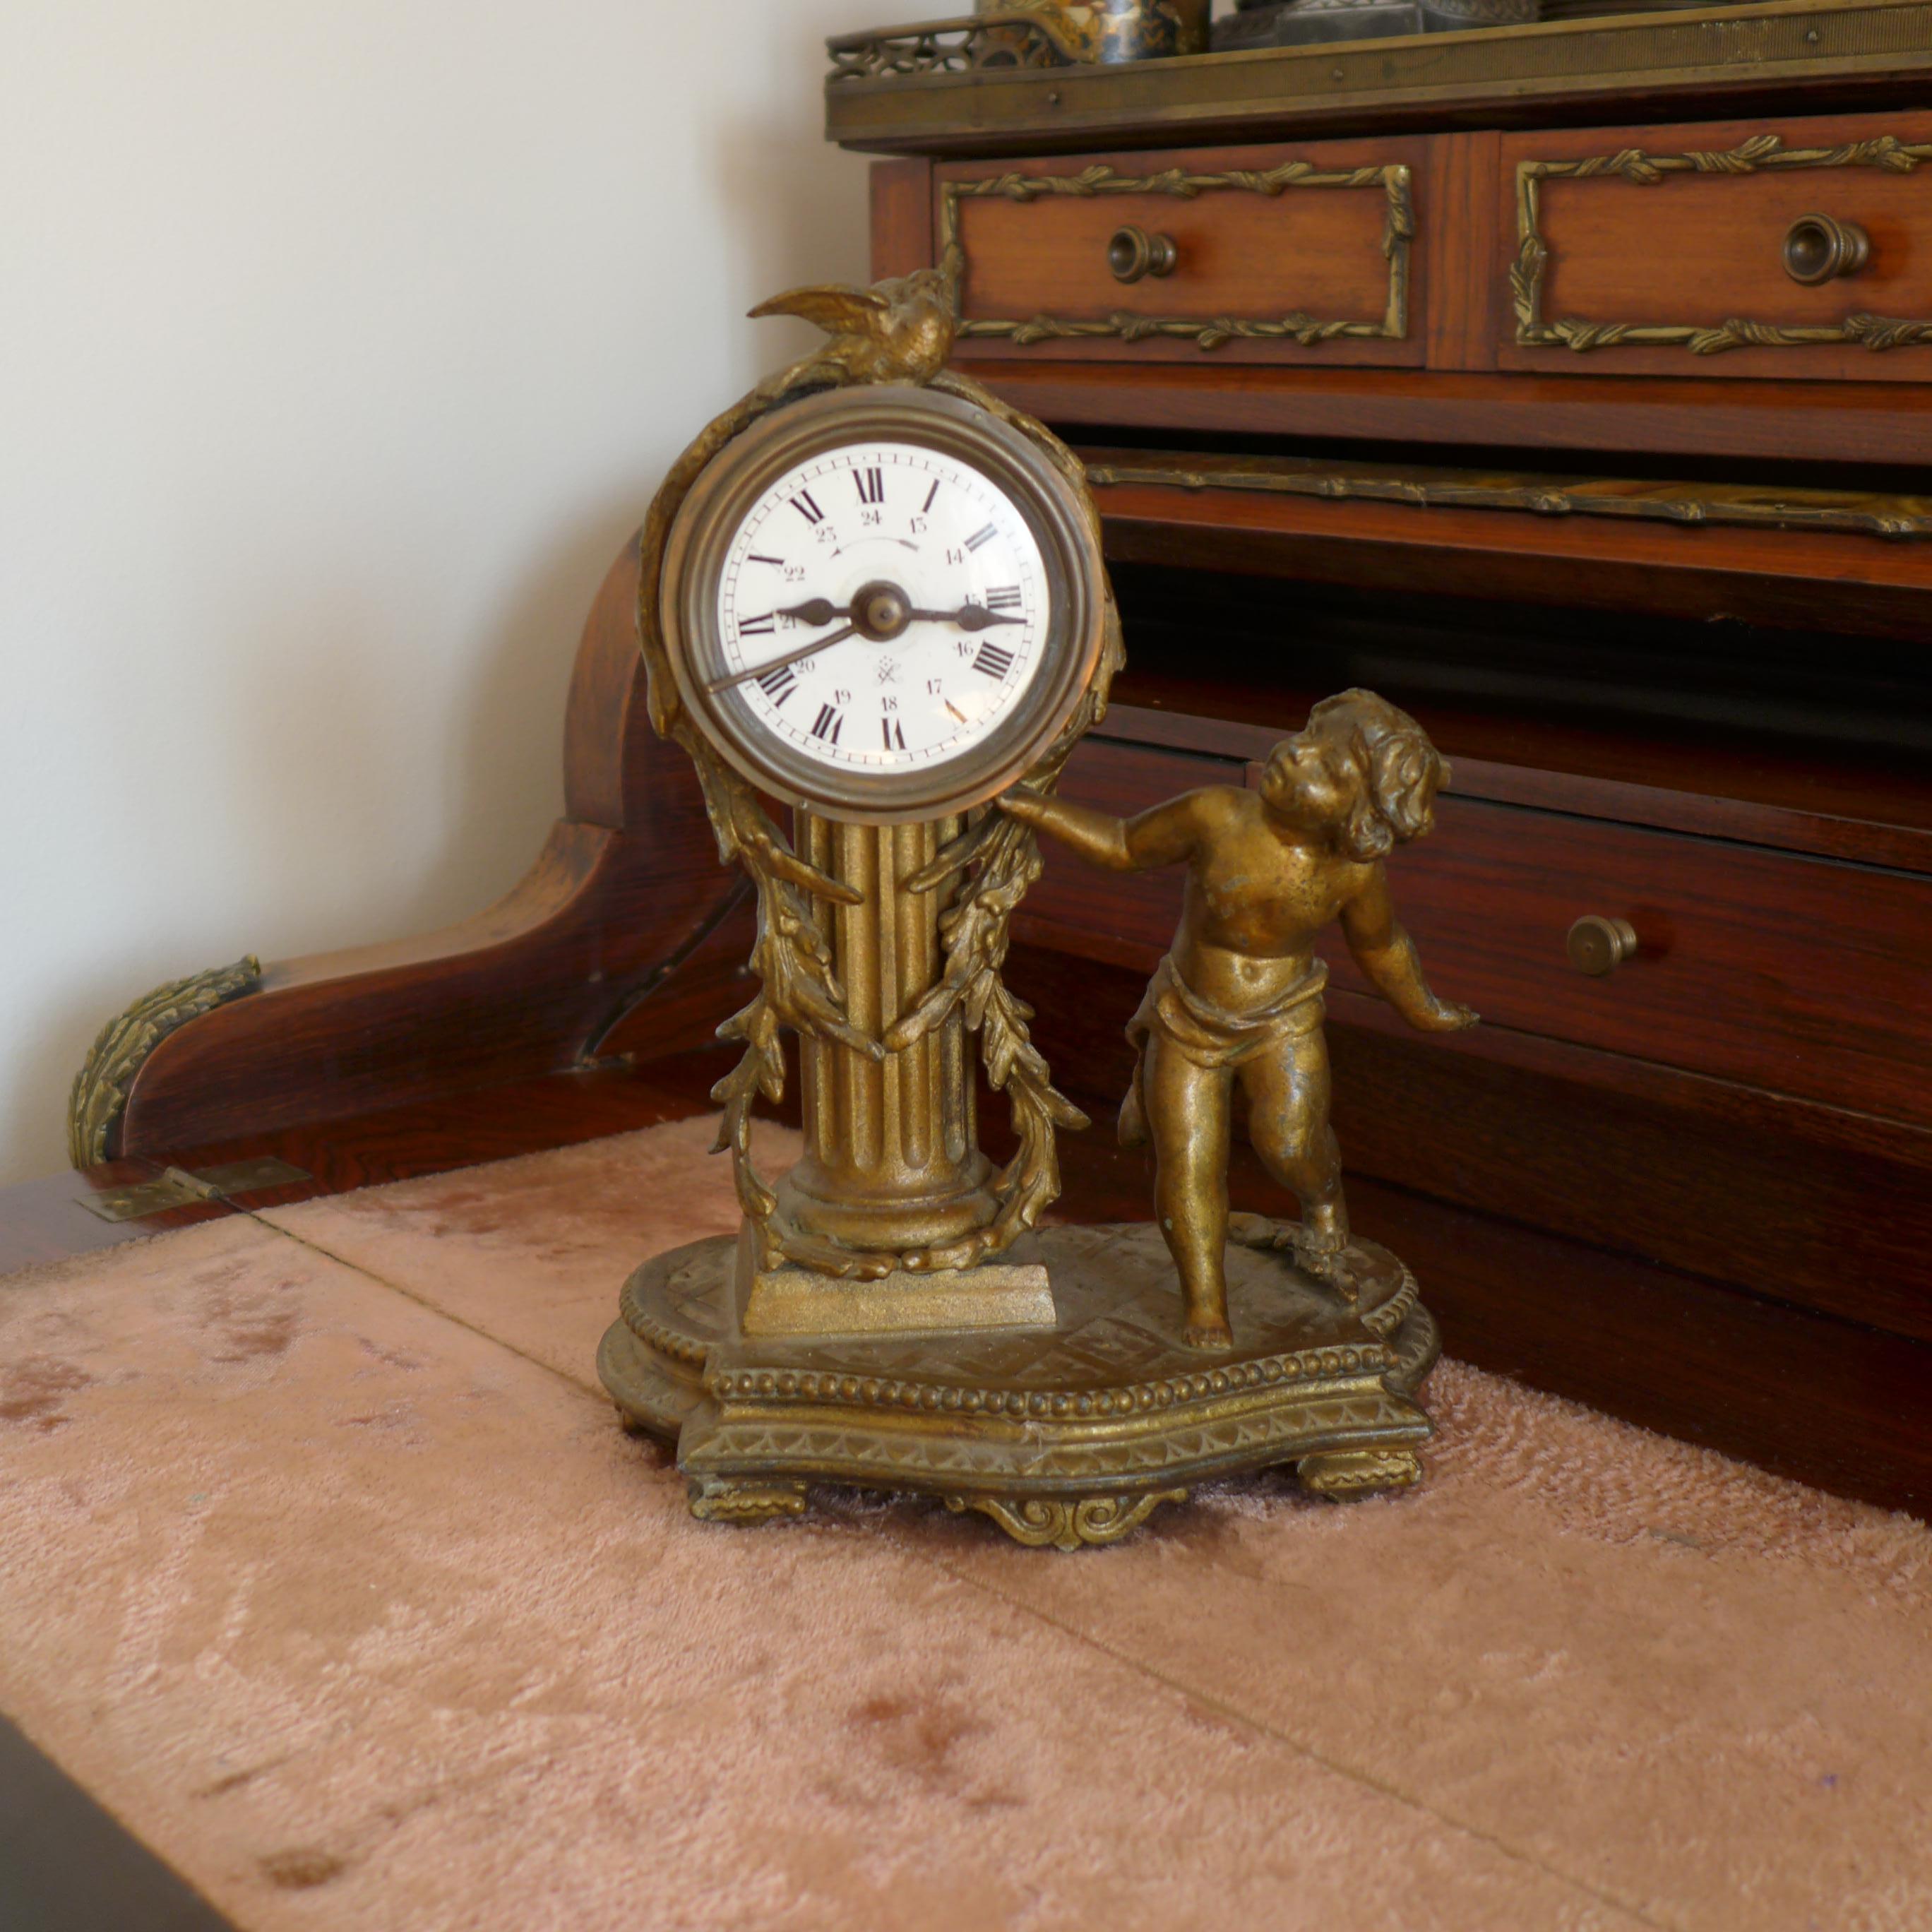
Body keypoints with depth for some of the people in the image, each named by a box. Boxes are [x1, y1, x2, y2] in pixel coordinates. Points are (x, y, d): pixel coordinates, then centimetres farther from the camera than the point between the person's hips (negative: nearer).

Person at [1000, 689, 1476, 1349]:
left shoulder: (1354, 872, -19)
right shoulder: (1215, 816, -24)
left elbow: (1381, 946, 2)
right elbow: (1124, 846, -7)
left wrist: (1422, 1010, 16)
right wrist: (1031, 807, -13)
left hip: (1283, 1019, 0)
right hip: (1190, 1017, 1)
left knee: (1290, 1138, -21)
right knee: (1189, 1164, -1)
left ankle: (1322, 1199, 17)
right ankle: (1207, 1312, 19)